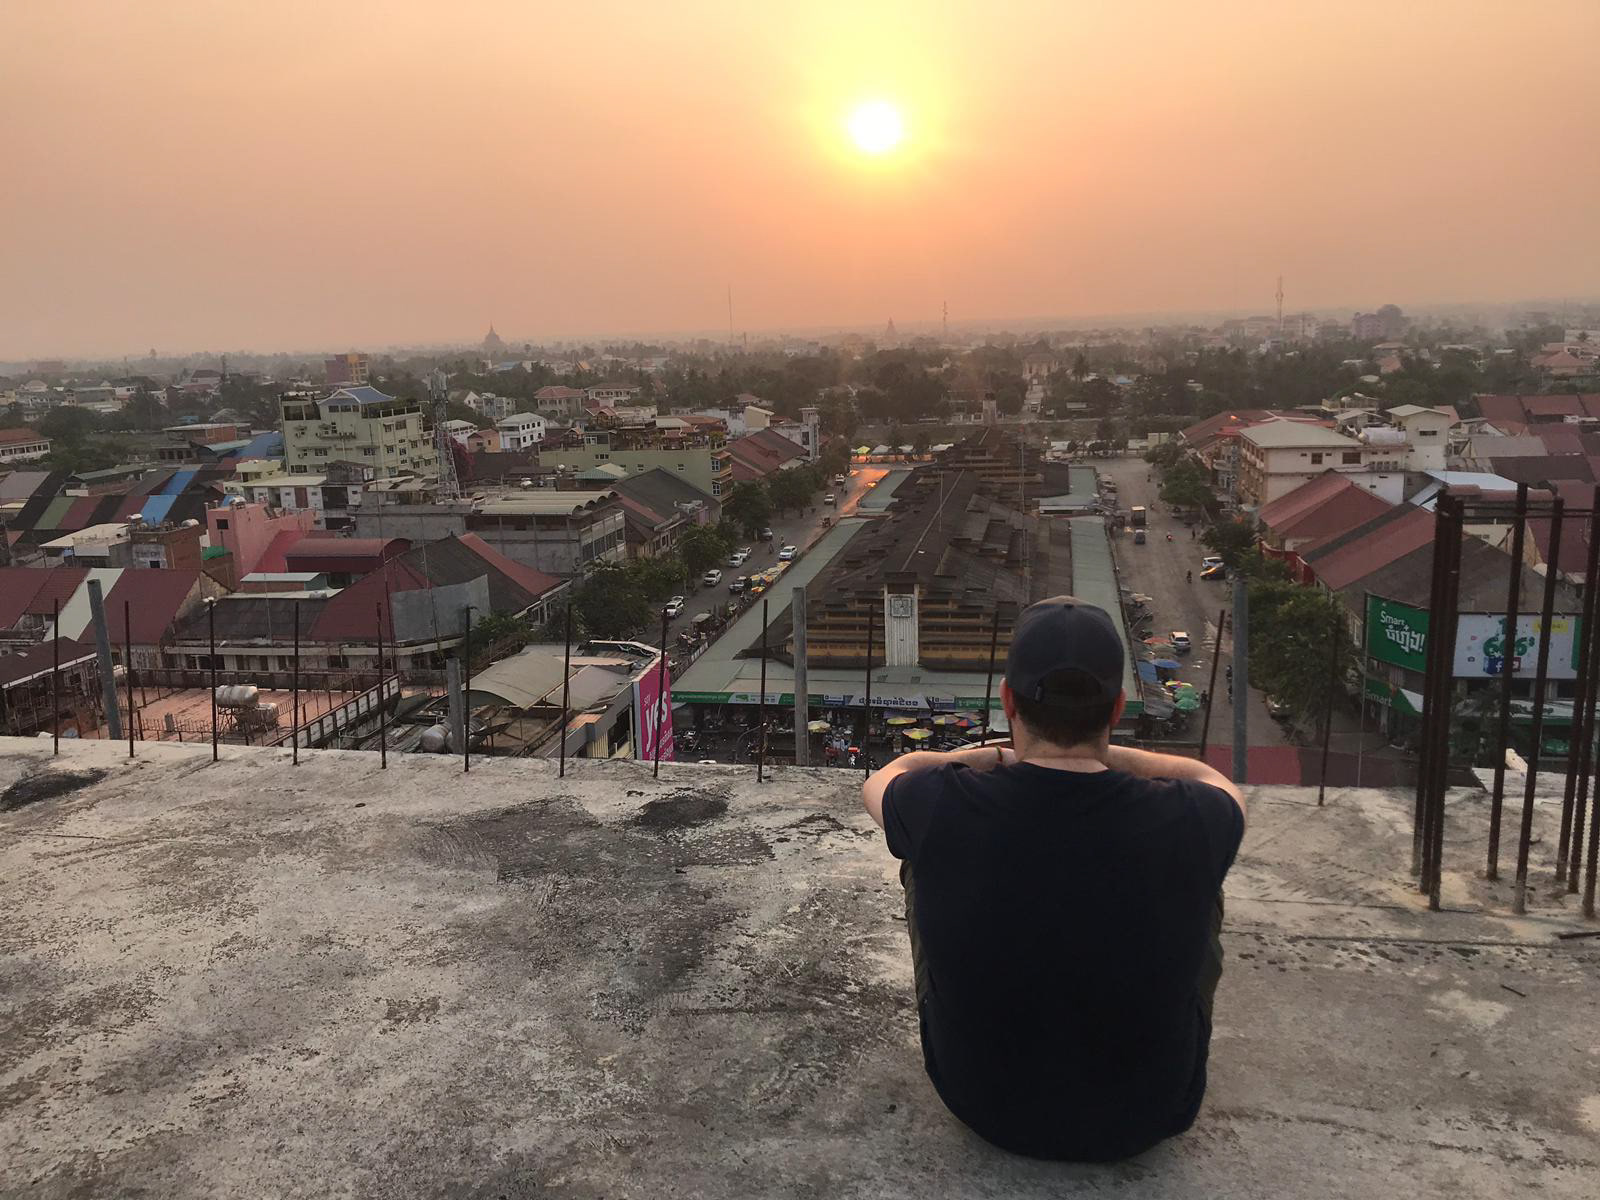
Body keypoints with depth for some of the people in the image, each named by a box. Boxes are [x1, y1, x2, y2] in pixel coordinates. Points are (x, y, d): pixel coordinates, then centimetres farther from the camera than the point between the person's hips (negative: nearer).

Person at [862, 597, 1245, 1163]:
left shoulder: (942, 808, -25)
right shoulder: (1188, 821, -25)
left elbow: (881, 778, 3)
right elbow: (1214, 781, 4)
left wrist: (998, 756, 15)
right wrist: (1098, 750, 11)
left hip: (981, 1102, 0)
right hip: (1146, 1115, 0)